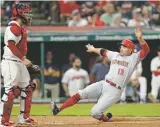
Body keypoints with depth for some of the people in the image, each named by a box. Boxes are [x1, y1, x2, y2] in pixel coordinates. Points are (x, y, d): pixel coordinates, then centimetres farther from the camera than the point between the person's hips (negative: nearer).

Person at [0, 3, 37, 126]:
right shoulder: (14, 26, -14)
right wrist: (23, 59, -22)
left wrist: (26, 61, 14)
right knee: (11, 91, -12)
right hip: (11, 62, -10)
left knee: (27, 88, 13)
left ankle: (23, 117, 20)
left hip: (20, 63, 10)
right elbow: (11, 45, -23)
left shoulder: (21, 27, 16)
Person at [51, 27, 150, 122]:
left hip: (114, 91, -6)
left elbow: (146, 50, -18)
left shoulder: (134, 58, -3)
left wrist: (140, 38, -35)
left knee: (95, 113, -14)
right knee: (80, 94, -13)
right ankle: (58, 109, -12)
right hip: (103, 84, 6)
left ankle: (105, 118, 18)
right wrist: (93, 49, 49)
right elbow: (103, 51, 32)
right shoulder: (115, 55, 14)